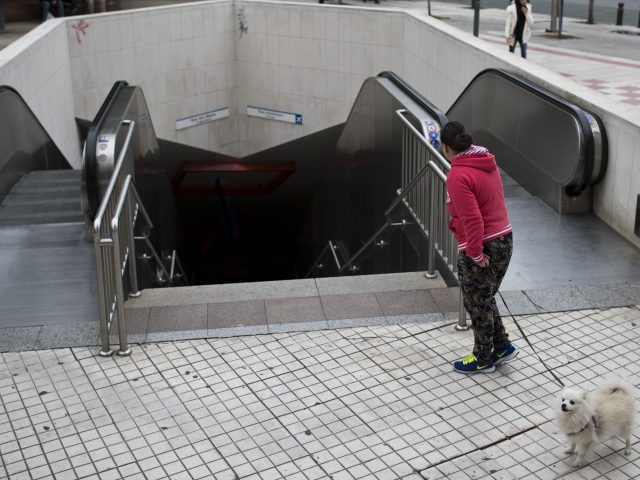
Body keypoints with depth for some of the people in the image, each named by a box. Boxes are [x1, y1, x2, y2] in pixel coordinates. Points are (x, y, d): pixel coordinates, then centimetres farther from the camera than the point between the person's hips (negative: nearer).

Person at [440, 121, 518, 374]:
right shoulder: (487, 161, 5)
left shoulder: (458, 176, -22)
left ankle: (483, 358, 27)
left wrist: (475, 253, -17)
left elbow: (472, 220, -25)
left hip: (482, 248, -8)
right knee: (485, 299, 25)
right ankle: (502, 346, 34)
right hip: (505, 239, 8)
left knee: (477, 304, 11)